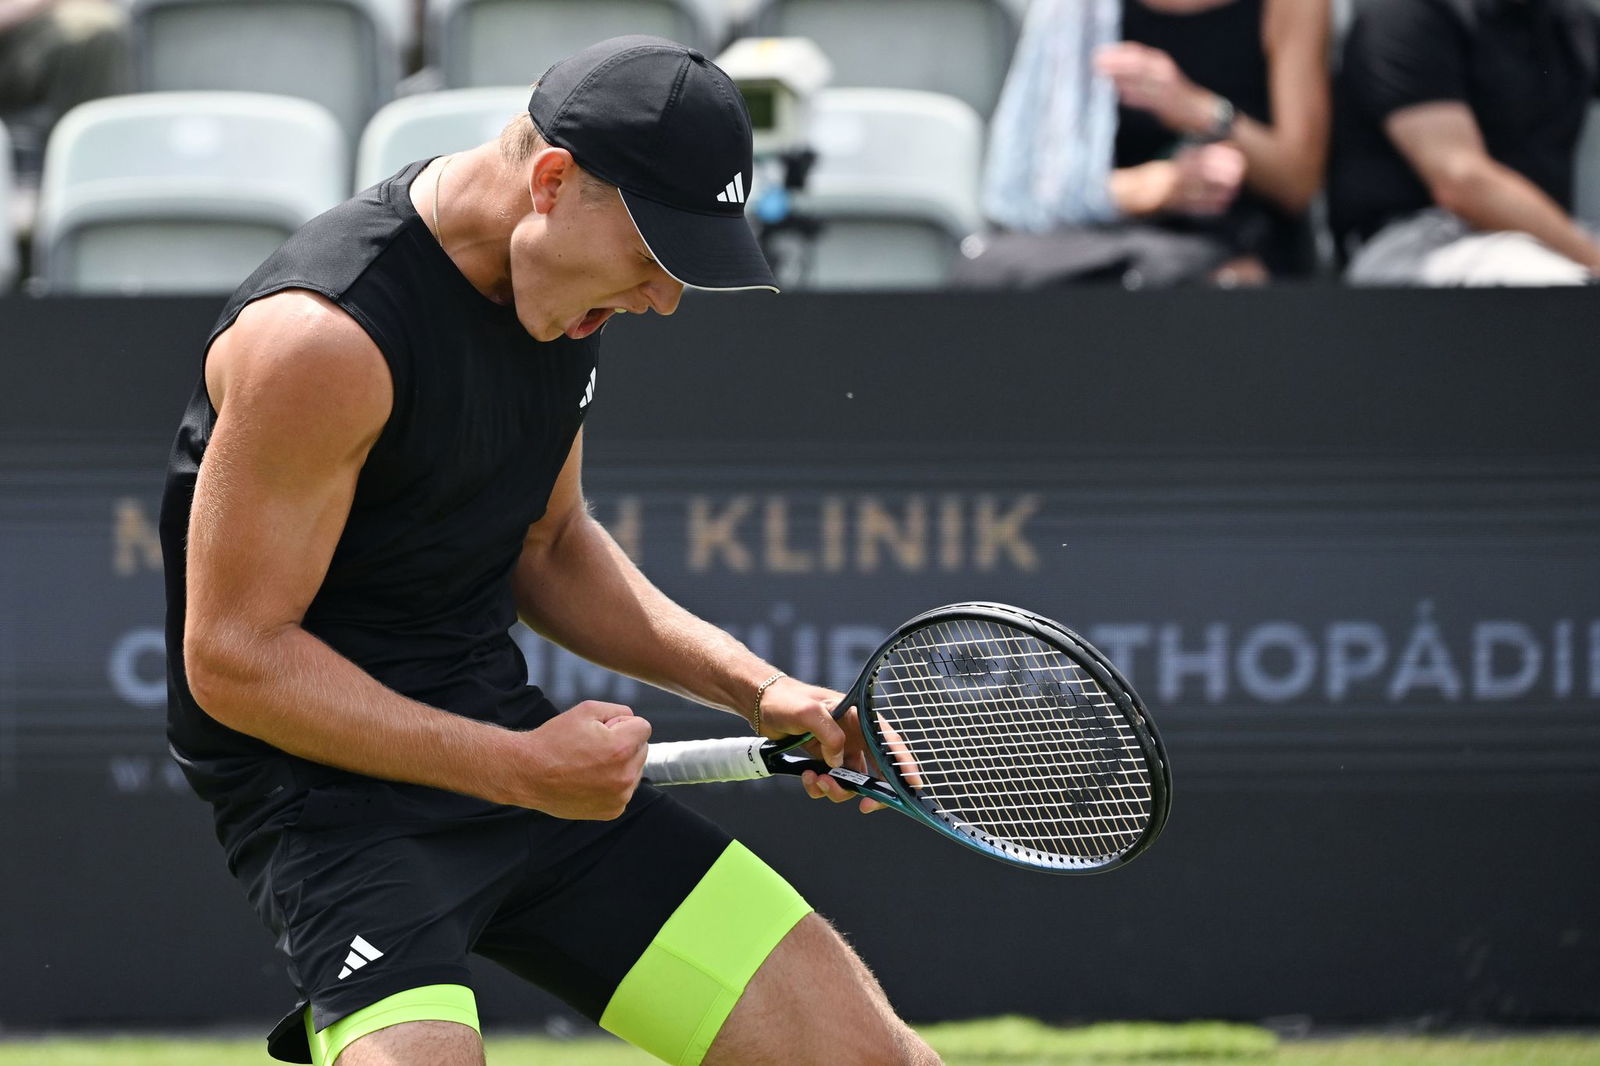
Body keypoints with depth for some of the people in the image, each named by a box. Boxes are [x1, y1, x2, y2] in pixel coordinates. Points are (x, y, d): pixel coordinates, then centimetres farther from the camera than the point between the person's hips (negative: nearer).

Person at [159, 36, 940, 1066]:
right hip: (331, 784, -8)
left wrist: (755, 687, 6)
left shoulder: (564, 291, 6)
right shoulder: (326, 336, -23)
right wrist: (518, 769, -21)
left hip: (517, 753, 8)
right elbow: (233, 655, -20)